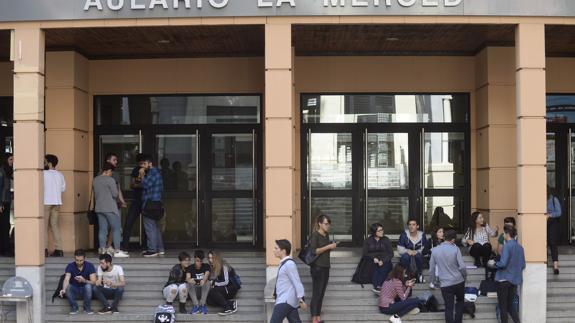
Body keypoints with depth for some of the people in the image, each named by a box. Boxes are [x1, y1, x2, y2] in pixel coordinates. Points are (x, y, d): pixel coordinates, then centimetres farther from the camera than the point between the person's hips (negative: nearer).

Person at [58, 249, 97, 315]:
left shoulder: (90, 265, -13)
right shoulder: (70, 266, -13)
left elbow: (93, 282, -19)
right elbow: (66, 279, -30)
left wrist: (84, 280, -39)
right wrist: (63, 289, -51)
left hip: (85, 290, -1)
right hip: (74, 289, 1)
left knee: (88, 286, -34)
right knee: (68, 286, -31)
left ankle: (87, 308, -14)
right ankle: (74, 308, -11)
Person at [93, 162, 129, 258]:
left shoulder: (95, 180, 10)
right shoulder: (110, 180, -12)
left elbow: (95, 195, 17)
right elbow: (115, 194, -12)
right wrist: (116, 188, 8)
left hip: (99, 208, 7)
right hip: (110, 208, -7)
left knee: (102, 229, 8)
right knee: (116, 229, -2)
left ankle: (102, 249, 7)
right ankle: (117, 251, -6)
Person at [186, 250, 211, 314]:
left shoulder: (206, 266, -3)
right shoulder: (190, 268, -1)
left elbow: (206, 275, -25)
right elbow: (187, 277, -20)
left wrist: (203, 280, -50)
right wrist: (189, 280, -47)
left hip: (204, 289, -1)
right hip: (194, 289, 1)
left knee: (207, 282, -31)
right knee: (189, 284, -29)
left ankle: (202, 305, -26)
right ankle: (196, 306, -31)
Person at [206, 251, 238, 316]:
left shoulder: (224, 266, -12)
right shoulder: (214, 268, 13)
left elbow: (226, 282, -16)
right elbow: (214, 281, 10)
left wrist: (215, 284, -9)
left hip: (231, 289, -8)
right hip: (222, 289, 8)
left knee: (212, 291, -29)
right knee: (209, 300, -16)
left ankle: (227, 308, -26)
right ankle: (231, 304, -14)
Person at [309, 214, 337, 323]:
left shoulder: (326, 235, 14)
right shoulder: (315, 235, -8)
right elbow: (314, 251, -17)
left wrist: (332, 246, 8)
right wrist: (328, 246, -17)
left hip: (325, 267, 7)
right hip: (317, 267, -7)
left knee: (321, 294, 7)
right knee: (316, 293, -7)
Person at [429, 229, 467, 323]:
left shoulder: (435, 250, -1)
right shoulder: (455, 249, -9)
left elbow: (432, 268, 5)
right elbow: (462, 266, -11)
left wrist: (432, 280, 18)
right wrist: (465, 276, 8)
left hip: (445, 283, 0)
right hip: (458, 281, 0)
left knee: (448, 307, 4)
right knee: (460, 301, 23)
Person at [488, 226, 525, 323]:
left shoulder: (507, 246, -16)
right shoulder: (520, 247, 5)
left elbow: (503, 263, -22)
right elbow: (523, 265, 10)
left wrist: (494, 263, -3)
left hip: (504, 279, -7)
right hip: (515, 280, 7)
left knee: (503, 306, 6)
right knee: (510, 305, 17)